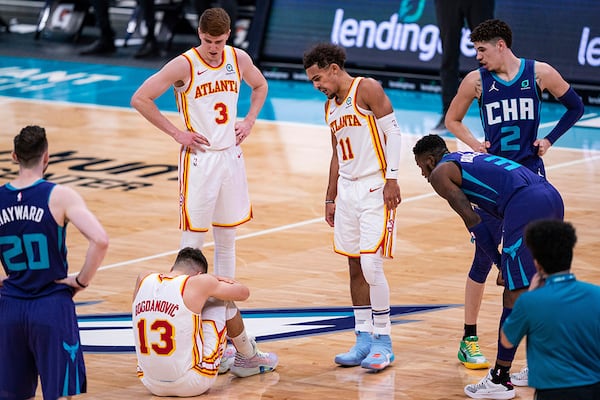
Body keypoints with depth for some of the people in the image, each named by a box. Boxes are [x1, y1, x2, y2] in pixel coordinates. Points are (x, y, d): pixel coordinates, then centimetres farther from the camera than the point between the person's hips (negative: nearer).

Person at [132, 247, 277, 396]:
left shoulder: (144, 280, 2)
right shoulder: (198, 284, -10)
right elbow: (244, 292, 8)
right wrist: (212, 282, 25)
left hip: (151, 384, 5)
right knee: (222, 300, 13)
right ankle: (249, 358, 35)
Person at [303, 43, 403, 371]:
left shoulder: (367, 89, -8)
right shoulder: (330, 106, 16)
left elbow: (392, 131, -12)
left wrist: (391, 178, -19)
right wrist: (330, 199, 20)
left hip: (375, 187, -8)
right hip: (348, 190, 8)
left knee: (371, 264, -12)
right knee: (354, 267, 7)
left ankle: (383, 341, -3)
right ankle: (363, 339, 12)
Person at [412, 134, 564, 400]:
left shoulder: (440, 173, 11)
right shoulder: (472, 159, 35)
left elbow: (472, 220, 2)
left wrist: (500, 262, 8)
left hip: (527, 205, -8)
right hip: (552, 195, 8)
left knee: (515, 295, -4)